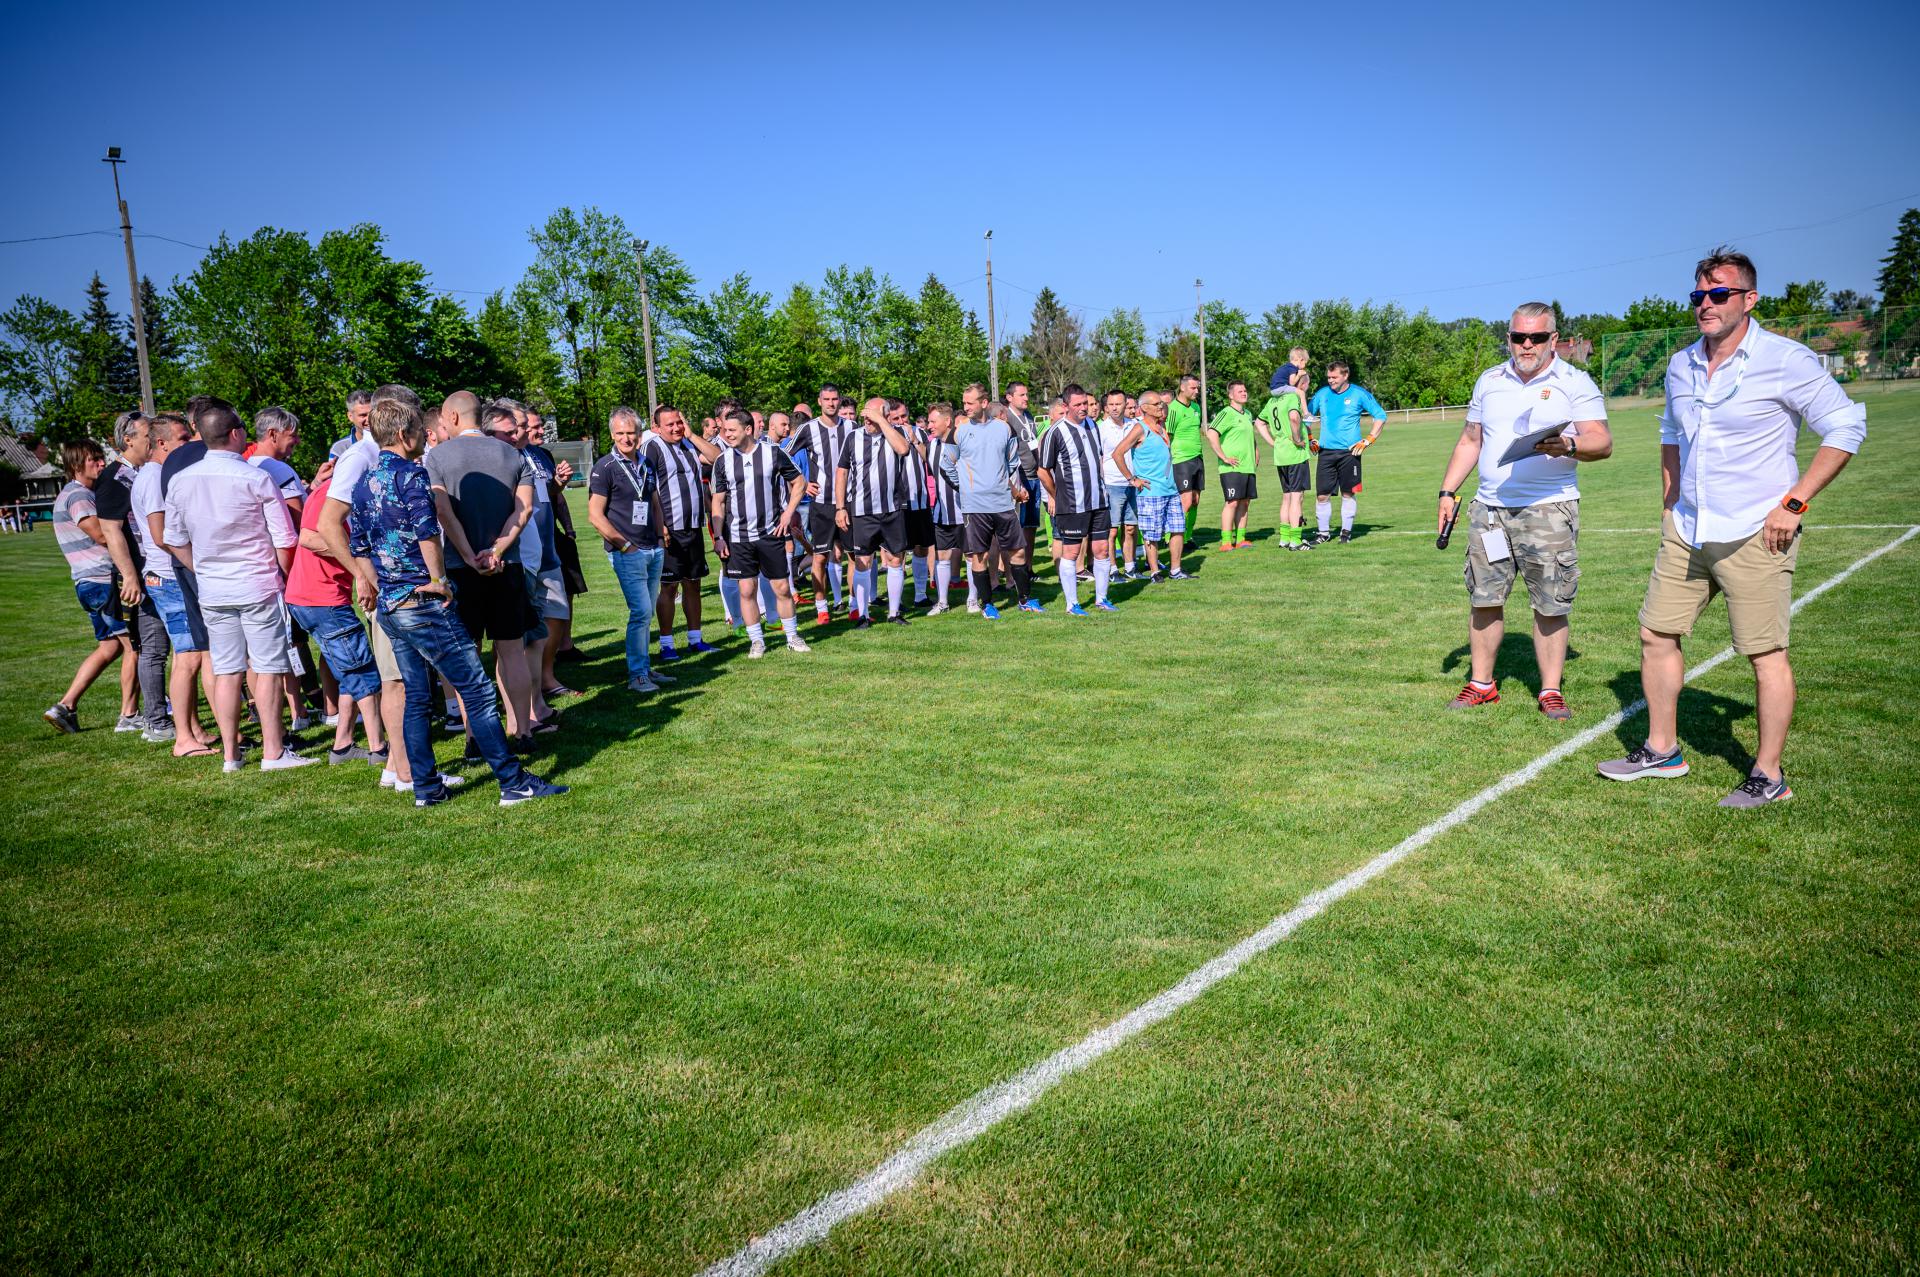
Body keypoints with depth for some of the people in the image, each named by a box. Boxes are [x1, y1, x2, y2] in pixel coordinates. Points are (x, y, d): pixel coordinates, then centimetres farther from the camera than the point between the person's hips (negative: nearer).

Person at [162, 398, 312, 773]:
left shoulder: (181, 481, 4)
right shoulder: (256, 479, -11)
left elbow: (176, 541, 12)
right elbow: (285, 541, -9)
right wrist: (280, 576, 7)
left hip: (212, 593, 5)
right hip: (259, 588, -5)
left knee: (226, 671, 9)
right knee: (267, 669, 1)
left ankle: (230, 754, 15)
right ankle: (273, 752, 4)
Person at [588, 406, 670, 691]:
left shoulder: (646, 464, 14)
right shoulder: (605, 467, -7)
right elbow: (595, 515, -9)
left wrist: (662, 536, 13)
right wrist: (625, 544, -11)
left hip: (654, 550, 7)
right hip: (627, 553, -7)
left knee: (646, 612, 11)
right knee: (641, 611, -11)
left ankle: (644, 668, 20)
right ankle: (636, 675, -3)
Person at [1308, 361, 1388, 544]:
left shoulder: (1359, 394, -2)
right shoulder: (1322, 394, 7)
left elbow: (1381, 416, 2)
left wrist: (1368, 441, -4)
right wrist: (1309, 440, 10)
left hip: (1349, 452, -2)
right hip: (1326, 452, 2)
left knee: (1348, 493, 2)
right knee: (1322, 495, -1)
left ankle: (1346, 531, 14)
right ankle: (1323, 533, 11)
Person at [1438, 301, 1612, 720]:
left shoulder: (1575, 383, 2)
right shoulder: (1489, 381, 15)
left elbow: (1602, 442, -6)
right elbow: (1470, 440, 21)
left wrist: (1569, 446, -27)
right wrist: (1448, 490, 13)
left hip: (1549, 510, -3)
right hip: (1490, 508, 4)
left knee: (1550, 606, -1)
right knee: (1484, 599, 4)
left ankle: (1550, 691, 10)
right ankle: (1481, 683, 17)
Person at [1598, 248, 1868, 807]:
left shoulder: (1785, 360, -9)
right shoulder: (1681, 367, 9)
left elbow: (1847, 427, -6)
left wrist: (1794, 502, -12)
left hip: (1754, 536, -6)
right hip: (1686, 531, 7)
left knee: (1766, 654, -1)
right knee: (1656, 634, 8)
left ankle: (1768, 776, 11)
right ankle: (1662, 750, 23)